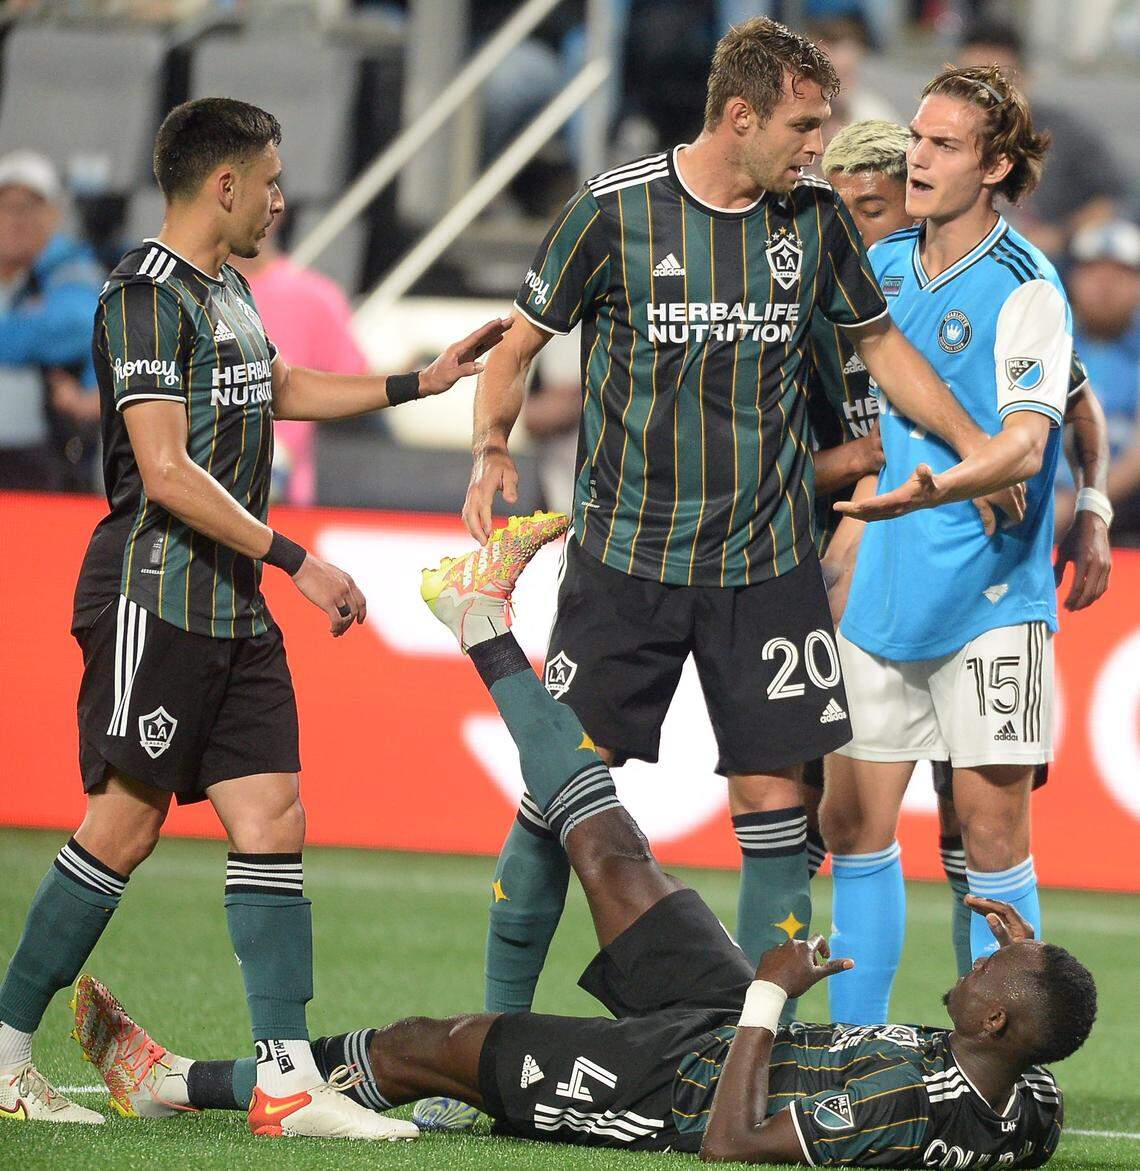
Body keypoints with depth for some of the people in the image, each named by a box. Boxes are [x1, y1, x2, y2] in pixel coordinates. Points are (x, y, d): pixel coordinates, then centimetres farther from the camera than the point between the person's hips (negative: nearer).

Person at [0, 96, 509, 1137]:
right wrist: (294, 560, -19)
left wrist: (415, 384, 39)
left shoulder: (226, 290, 17)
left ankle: (288, 1080, -1)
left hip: (232, 611, 9)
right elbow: (166, 474, -20)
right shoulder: (147, 294, -12)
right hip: (155, 597, -9)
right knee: (125, 826, -7)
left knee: (274, 821, 1)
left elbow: (278, 389, 38)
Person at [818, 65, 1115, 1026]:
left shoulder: (1026, 290, -11)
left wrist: (933, 489, -39)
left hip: (989, 596, -6)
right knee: (853, 823, 6)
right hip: (882, 592, 6)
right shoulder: (883, 265, 10)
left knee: (993, 836, -5)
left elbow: (1024, 446, -23)